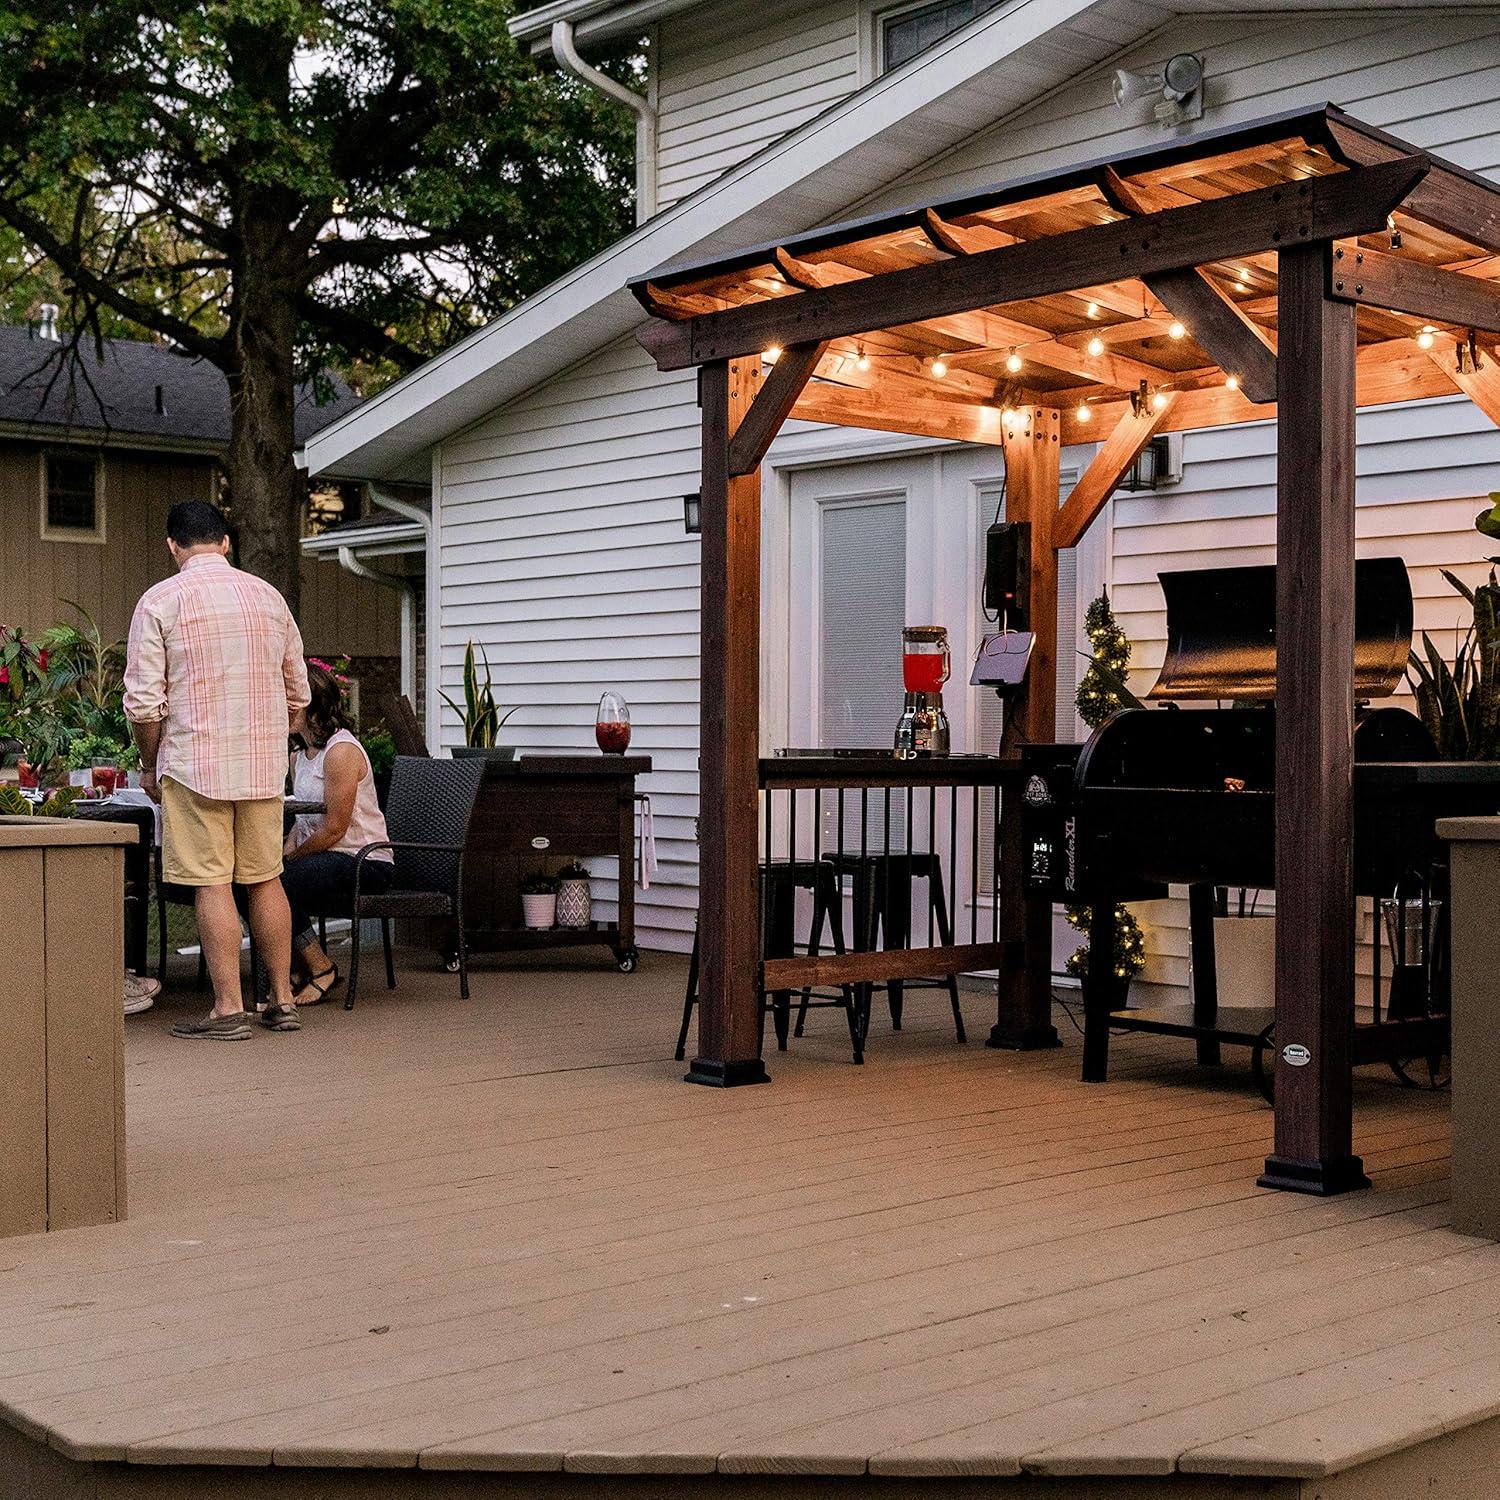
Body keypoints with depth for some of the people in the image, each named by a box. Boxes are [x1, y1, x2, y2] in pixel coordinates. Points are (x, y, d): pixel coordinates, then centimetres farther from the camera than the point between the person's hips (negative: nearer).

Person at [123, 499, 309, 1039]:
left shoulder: (160, 600, -4)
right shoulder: (269, 597, 10)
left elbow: (144, 702, -8)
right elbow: (297, 691, 15)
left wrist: (150, 766, 5)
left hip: (195, 762, -4)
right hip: (265, 764, 5)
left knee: (212, 884, -2)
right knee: (265, 880, 11)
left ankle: (228, 1010, 0)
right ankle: (282, 1001, 15)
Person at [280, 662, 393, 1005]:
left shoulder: (341, 751, -16)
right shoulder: (299, 756, 15)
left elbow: (334, 828, -18)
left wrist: (289, 858, -10)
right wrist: (287, 851, 1)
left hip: (364, 862, -9)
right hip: (324, 858, 9)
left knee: (277, 882, -28)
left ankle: (321, 970, -9)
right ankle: (309, 966, 0)